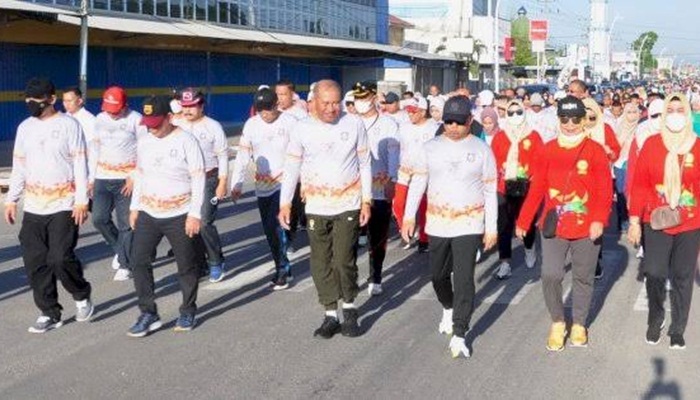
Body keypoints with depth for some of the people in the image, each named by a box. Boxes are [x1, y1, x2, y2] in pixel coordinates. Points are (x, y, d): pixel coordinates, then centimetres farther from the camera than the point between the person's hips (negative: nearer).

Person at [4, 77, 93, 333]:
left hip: (64, 205, -5)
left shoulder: (68, 125, -4)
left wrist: (82, 200, -11)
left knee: (60, 258, -12)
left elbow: (80, 165, -6)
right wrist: (11, 199, 10)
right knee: (35, 263, 2)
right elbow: (19, 166, 16)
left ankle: (82, 296, 15)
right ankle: (50, 314, 14)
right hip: (33, 207, 5)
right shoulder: (25, 127, 11)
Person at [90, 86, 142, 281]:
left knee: (125, 224, -3)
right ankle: (119, 248, 24)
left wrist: (135, 177, -12)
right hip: (103, 178, 5)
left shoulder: (136, 119, -7)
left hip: (126, 179, -5)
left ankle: (125, 265, 8)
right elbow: (94, 149, 15)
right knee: (99, 218, -1)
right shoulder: (99, 119, 8)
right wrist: (91, 178, 12)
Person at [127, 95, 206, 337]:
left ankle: (188, 312, 23)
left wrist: (195, 214, -15)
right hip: (148, 213, 5)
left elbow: (198, 179, -11)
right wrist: (134, 207, 13)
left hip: (179, 215, -5)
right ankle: (148, 313, 6)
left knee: (187, 266, 5)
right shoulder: (144, 141, 6)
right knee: (139, 261, -3)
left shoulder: (186, 141, -11)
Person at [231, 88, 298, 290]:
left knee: (275, 226, -15)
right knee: (270, 230, 9)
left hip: (284, 182, -5)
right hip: (262, 185, 5)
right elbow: (243, 156, 4)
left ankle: (283, 270, -1)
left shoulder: (290, 123, -8)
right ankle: (283, 269, 24)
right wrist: (236, 184, 1)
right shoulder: (251, 125, 3)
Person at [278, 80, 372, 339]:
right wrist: (285, 203, 0)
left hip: (348, 204, -2)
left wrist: (366, 200, -1)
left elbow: (365, 164, 3)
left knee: (344, 261, -6)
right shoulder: (302, 129, -1)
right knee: (321, 263, 5)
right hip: (316, 207, 2)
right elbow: (291, 167, 4)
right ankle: (331, 314, 18)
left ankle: (349, 307, 17)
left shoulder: (354, 125, -2)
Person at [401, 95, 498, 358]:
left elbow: (490, 191, 1)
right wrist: (409, 216, -9)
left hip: (469, 225, -3)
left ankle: (459, 335, -3)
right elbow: (417, 183, 2)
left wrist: (491, 227, -1)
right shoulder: (430, 148, 2)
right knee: (438, 274, 16)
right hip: (437, 224, 3)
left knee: (464, 278, -9)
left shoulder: (482, 150, -2)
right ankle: (448, 309, 46)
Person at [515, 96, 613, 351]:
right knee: (550, 275, -7)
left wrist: (599, 220, -19)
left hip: (586, 228, -1)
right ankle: (557, 322, 15)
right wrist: (523, 221, 5)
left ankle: (579, 325, 29)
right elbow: (536, 189, 5)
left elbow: (605, 190, -7)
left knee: (583, 278, 11)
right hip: (554, 226, 1)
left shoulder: (595, 150, -3)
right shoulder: (548, 150, 3)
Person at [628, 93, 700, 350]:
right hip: (655, 223, -1)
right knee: (654, 273, -4)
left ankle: (678, 329, 20)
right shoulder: (652, 144, -1)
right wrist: (634, 219, -4)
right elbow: (640, 183, -1)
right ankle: (655, 320, 20)